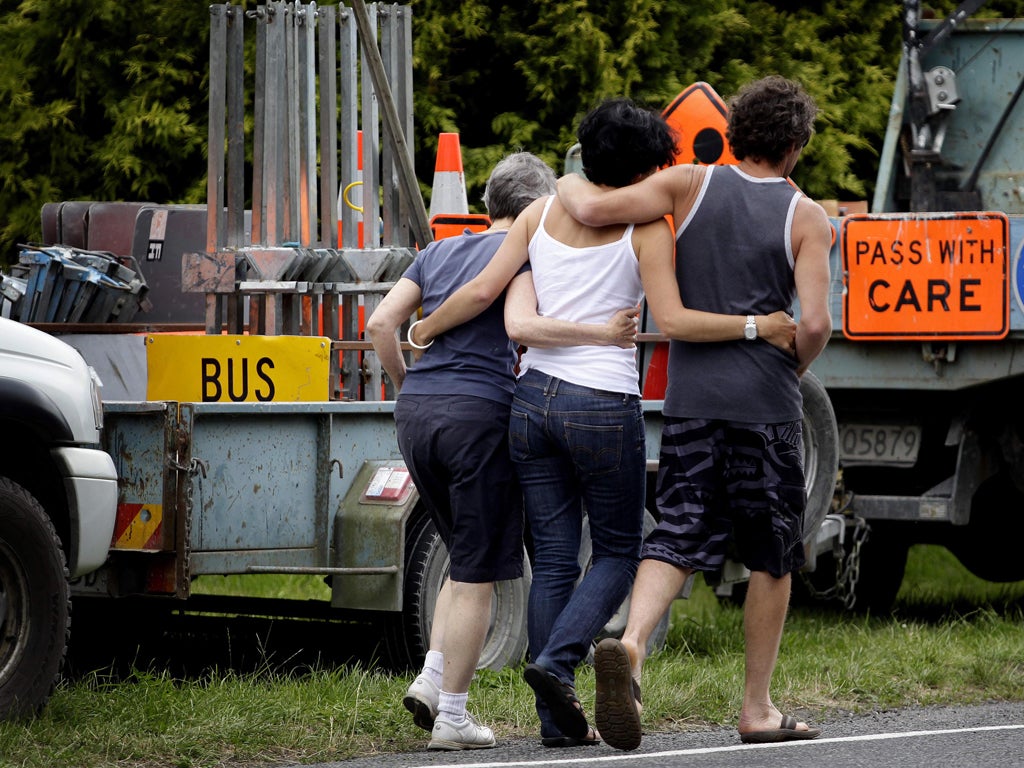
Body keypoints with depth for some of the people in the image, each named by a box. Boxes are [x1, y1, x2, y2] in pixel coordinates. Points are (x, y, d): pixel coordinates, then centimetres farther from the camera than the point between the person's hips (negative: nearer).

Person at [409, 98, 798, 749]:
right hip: (603, 405, -5)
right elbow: (673, 320, -15)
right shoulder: (647, 227, -6)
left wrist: (428, 329, 23)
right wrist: (756, 327, -11)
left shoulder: (543, 212, 7)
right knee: (618, 552, 11)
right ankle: (557, 659, -13)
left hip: (534, 400, 5)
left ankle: (559, 719, 6)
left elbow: (483, 292, 7)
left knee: (553, 558, 8)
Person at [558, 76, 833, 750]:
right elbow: (815, 323, -12)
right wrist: (792, 370, 9)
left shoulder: (691, 185, 3)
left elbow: (592, 209, -8)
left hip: (691, 395, 2)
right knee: (772, 555, 10)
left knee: (680, 533, 1)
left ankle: (630, 644, -28)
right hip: (765, 402, -2)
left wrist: (568, 185, 15)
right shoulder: (806, 218, -2)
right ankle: (757, 708, 13)